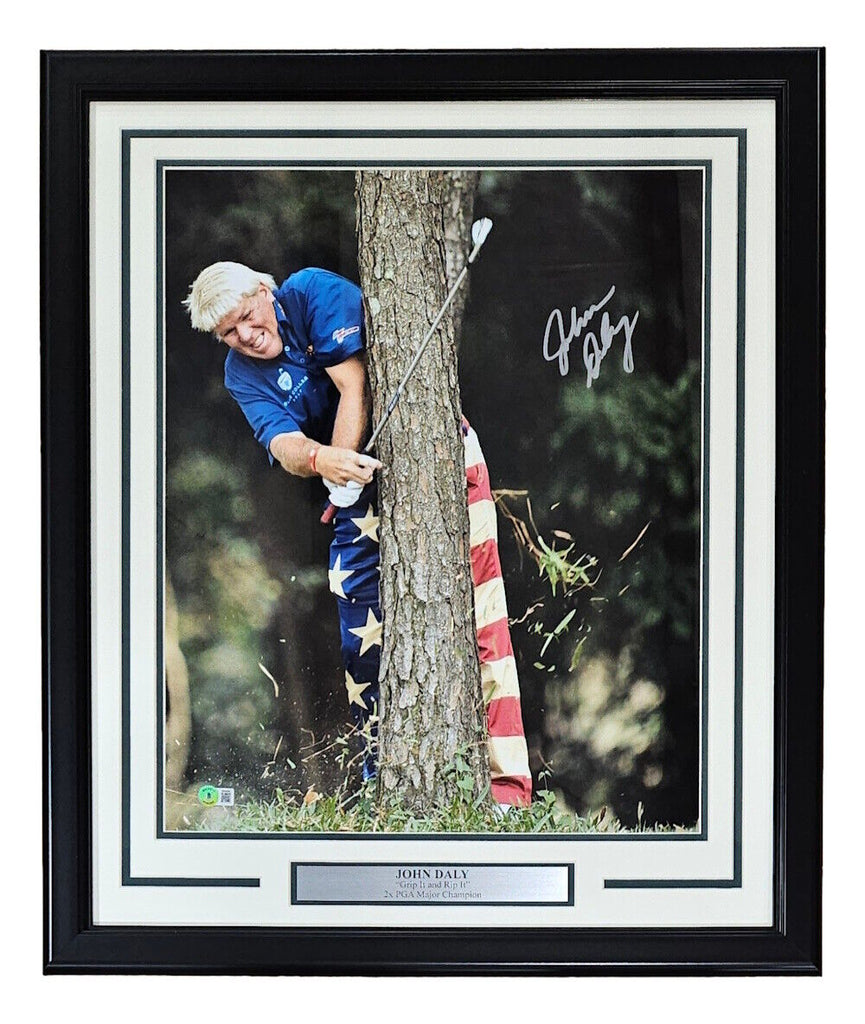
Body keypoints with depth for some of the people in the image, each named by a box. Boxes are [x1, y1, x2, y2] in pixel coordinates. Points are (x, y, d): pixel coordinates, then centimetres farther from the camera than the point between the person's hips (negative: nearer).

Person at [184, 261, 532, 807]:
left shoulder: (315, 292, -9)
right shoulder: (242, 376, 3)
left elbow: (355, 385, -17)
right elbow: (282, 443, -15)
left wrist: (343, 464, -24)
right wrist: (322, 461, -37)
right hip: (363, 487, 5)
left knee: (477, 617, -12)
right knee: (362, 634, -1)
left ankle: (507, 785, -14)